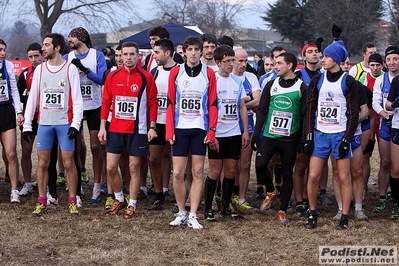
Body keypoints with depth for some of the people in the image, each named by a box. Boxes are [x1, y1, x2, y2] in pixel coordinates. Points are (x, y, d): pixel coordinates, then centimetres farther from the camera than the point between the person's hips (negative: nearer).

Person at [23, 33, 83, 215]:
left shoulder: (70, 69, -2)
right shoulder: (40, 69, 8)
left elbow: (77, 98, -3)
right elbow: (33, 98, 9)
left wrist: (76, 124, -12)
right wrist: (27, 125, 4)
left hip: (65, 123, -3)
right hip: (44, 123, 3)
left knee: (68, 162, -2)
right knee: (42, 163, 4)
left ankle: (72, 202, 8)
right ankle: (41, 202, 11)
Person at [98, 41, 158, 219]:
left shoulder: (146, 77, -3)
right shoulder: (112, 76, 3)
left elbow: (152, 103, 0)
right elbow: (106, 102, 7)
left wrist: (152, 127, -6)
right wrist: (102, 126, 2)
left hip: (137, 130, -2)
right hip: (115, 129, 3)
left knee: (134, 168, 3)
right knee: (111, 168, 3)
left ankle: (132, 205, 14)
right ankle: (119, 200, 23)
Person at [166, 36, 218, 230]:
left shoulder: (208, 74, 3)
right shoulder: (176, 72, 4)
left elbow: (212, 104, 3)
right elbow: (170, 103, 4)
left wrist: (212, 130, -5)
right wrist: (169, 130, -4)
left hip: (200, 129, 0)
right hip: (180, 128, 0)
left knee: (198, 172, 1)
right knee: (178, 172, -1)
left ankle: (193, 216, 6)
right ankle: (181, 213, 12)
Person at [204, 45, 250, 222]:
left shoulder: (237, 81, 10)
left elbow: (242, 107, 14)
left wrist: (246, 131, 8)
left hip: (234, 134, 5)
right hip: (217, 134, -5)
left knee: (231, 171, 8)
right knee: (215, 172, -1)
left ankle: (226, 207, 18)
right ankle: (208, 209, 8)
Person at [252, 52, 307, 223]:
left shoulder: (301, 88, -2)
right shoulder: (271, 85, 8)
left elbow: (306, 115, -1)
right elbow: (262, 110, 9)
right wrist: (256, 133, 2)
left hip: (290, 139, -2)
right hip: (269, 136, 2)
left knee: (287, 174, 3)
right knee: (260, 165, -12)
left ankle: (282, 210, 15)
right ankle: (270, 191, 17)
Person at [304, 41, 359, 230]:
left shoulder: (348, 83, -3)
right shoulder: (317, 81, 7)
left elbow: (354, 113, -3)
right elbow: (310, 109, 8)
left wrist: (347, 139, -10)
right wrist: (308, 136, 1)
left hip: (340, 135, -3)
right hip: (320, 134, 3)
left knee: (344, 178, 1)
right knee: (313, 176, 0)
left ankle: (344, 218, 9)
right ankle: (312, 214, 14)